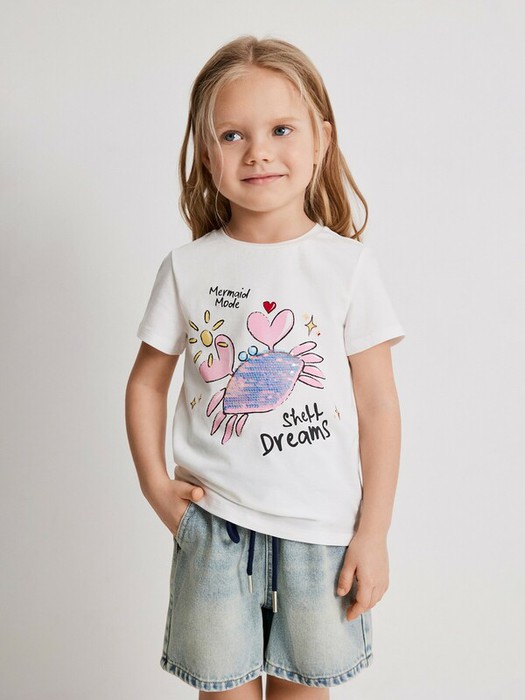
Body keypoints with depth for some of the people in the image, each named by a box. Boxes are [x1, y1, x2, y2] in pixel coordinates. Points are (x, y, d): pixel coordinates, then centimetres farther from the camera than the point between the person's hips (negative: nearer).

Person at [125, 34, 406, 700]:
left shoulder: (349, 264, -6)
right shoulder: (187, 266, -3)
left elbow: (378, 403, -4)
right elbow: (147, 382, 8)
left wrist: (373, 533, -4)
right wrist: (155, 483, -2)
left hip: (322, 525, 0)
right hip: (214, 522, 1)